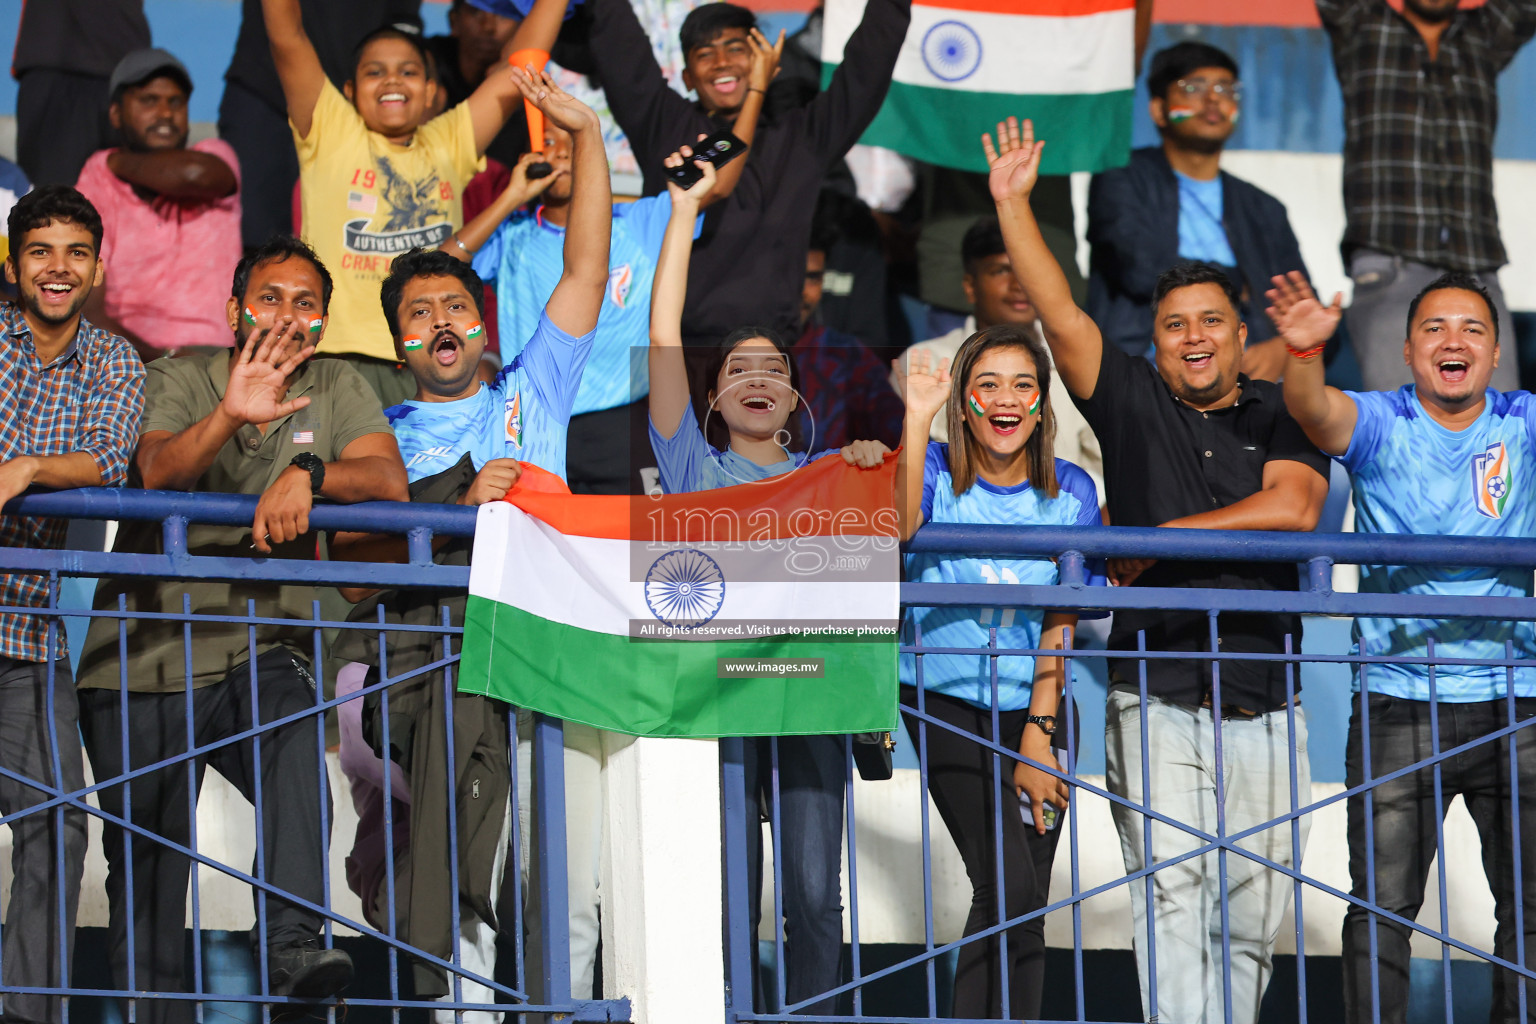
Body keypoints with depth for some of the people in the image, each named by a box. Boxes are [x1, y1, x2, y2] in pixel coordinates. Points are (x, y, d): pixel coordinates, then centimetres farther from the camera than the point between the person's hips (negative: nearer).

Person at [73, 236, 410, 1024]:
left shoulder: (336, 389, 7)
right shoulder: (179, 378, -1)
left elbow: (389, 480, -9)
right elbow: (155, 470, -21)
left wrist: (307, 473, -29)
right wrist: (228, 417, -40)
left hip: (260, 649, 1)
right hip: (141, 655, 0)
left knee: (298, 749, -32)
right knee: (144, 863, 2)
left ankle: (293, 945, -39)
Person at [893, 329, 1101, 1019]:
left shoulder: (1070, 493, 0)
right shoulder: (939, 473, -5)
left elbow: (1061, 625, -2)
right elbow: (899, 528, -28)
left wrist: (1038, 738, -9)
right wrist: (917, 419, -34)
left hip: (1035, 708, 3)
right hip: (948, 706, -3)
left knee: (1027, 903, 1)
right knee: (1006, 886, -18)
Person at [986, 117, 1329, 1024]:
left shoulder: (1280, 417, 10)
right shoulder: (1135, 404, 9)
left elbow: (1294, 507, -8)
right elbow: (1061, 316, 0)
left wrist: (1167, 538, -9)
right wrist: (1012, 204, -6)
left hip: (1265, 710, 2)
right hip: (1156, 703, -2)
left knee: (1254, 917, 4)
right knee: (1174, 901, -14)